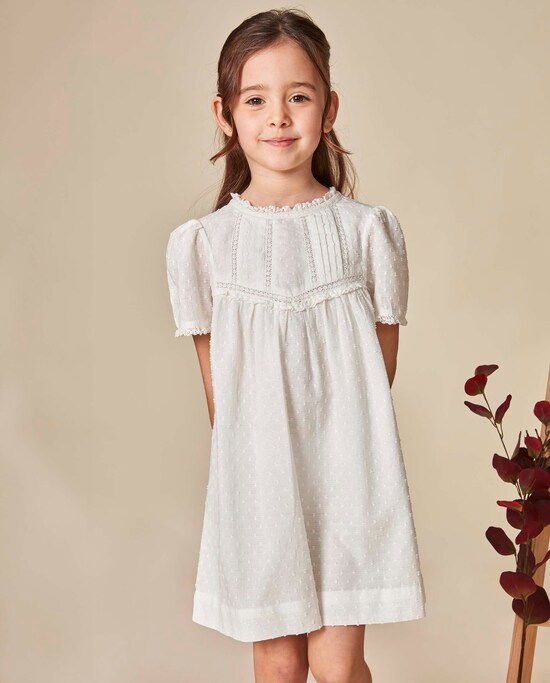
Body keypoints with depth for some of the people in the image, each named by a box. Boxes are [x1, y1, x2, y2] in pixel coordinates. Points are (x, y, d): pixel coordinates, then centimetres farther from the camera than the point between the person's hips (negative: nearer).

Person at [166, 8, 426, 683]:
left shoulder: (370, 230, -3)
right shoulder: (200, 242, -3)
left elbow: (381, 361, 4)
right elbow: (216, 382, 5)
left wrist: (336, 444, 4)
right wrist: (256, 452, 6)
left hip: (348, 468, 0)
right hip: (256, 471, 1)